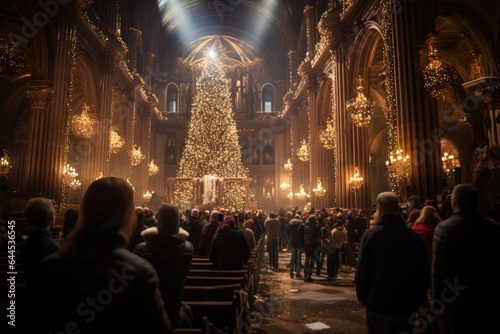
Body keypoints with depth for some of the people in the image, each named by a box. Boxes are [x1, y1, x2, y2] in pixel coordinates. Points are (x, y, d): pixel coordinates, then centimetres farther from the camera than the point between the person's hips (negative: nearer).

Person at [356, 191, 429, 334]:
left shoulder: (371, 235, -15)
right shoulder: (414, 237, -6)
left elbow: (362, 274, -13)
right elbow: (425, 276, 3)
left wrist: (364, 299, 3)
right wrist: (415, 302, 15)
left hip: (378, 308, -2)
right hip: (406, 309, 3)